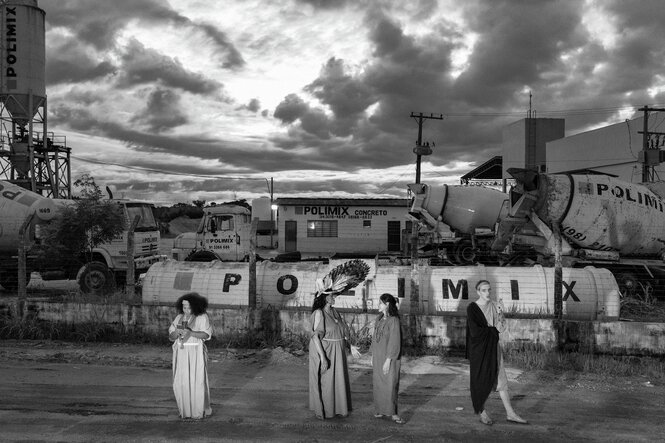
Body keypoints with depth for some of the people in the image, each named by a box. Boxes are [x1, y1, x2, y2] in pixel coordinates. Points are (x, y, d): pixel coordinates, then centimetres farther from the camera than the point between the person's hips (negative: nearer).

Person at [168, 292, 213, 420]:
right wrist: (176, 332, -15)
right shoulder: (179, 318, 9)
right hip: (181, 352, 4)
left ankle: (201, 409, 10)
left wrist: (190, 333, -24)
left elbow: (206, 334, -12)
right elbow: (171, 337, 7)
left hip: (196, 352, -4)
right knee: (182, 382, 1)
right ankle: (186, 409, 13)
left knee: (197, 381, -3)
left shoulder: (202, 317, -4)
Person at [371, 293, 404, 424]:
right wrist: (373, 355, 12)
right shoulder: (379, 318, 6)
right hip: (378, 355, 7)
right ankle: (380, 409, 19)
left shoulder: (394, 320, -16)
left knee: (391, 384, -4)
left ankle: (393, 413, 4)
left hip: (390, 356, -7)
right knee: (378, 383, 9)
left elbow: (394, 342, -18)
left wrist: (388, 360, -19)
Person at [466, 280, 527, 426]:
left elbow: (502, 328, -3)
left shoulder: (494, 306, 4)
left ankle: (510, 413, 12)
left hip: (493, 348, 5)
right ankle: (482, 413, 19)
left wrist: (500, 313, -19)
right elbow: (475, 331, -19)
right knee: (481, 381, 4)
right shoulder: (472, 308, -12)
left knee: (501, 379, 6)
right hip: (478, 349, -5)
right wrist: (494, 329, -9)